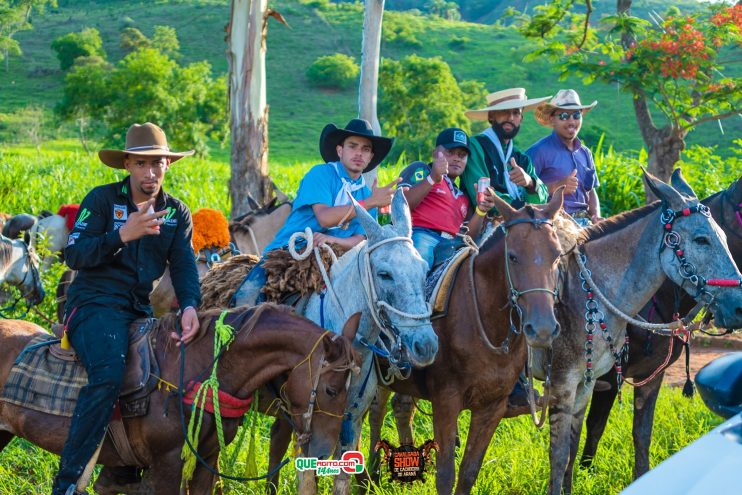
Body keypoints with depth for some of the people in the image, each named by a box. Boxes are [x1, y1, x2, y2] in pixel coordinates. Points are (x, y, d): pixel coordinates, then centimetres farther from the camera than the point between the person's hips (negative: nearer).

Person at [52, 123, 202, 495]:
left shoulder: (177, 213, 13)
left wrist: (190, 307, -20)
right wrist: (122, 235, -22)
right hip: (94, 305, -6)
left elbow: (184, 266, 1)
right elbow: (73, 255, -9)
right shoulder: (102, 199, -1)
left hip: (140, 310, 6)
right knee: (108, 373, -31)